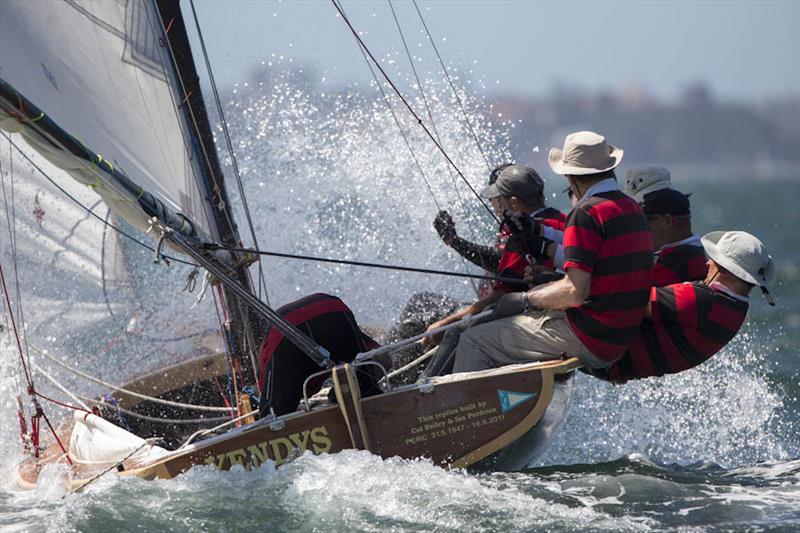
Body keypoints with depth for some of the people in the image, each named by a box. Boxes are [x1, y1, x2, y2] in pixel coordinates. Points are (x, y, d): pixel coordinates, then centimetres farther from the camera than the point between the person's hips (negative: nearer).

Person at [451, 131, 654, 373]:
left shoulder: (587, 214, -18)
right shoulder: (632, 208, 9)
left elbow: (575, 292, -23)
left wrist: (528, 300, -8)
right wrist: (542, 246, 24)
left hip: (589, 340, -10)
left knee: (473, 342, -3)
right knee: (508, 302, 28)